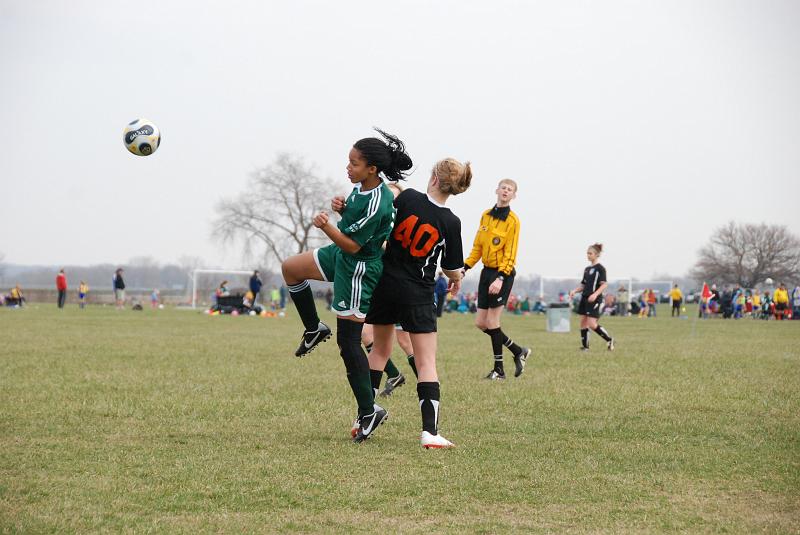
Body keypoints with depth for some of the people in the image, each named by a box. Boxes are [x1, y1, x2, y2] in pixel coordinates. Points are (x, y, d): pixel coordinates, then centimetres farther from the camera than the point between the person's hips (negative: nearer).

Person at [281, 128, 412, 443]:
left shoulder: (376, 204, -30)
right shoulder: (363, 185, -4)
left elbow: (352, 245, -25)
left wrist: (327, 227, -35)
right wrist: (342, 207, -5)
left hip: (358, 270, -10)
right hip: (341, 255, 10)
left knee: (348, 342, -5)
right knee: (291, 269, 20)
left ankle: (369, 411, 3)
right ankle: (314, 330, 32)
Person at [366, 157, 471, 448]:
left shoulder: (407, 197, -9)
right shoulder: (451, 223, -9)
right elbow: (453, 271, -2)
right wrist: (457, 277, 20)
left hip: (385, 284, 2)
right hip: (418, 295, -2)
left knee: (380, 349, 21)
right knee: (426, 362, 0)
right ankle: (429, 432, -12)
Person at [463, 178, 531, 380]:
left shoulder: (512, 220, -9)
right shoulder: (486, 215, 11)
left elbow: (510, 253, -14)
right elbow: (478, 246, 16)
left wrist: (500, 278, -24)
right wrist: (465, 267, 6)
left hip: (503, 273, -7)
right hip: (486, 271, 7)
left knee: (492, 321, -9)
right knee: (481, 323, 5)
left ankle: (499, 370, 2)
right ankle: (519, 351, 19)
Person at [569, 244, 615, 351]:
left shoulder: (600, 268, -7)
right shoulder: (587, 269, 16)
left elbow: (604, 285, -15)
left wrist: (595, 294, -28)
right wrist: (574, 291, 3)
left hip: (594, 299, -8)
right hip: (584, 298, 8)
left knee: (592, 324, -13)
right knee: (583, 322, 3)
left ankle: (609, 340, 3)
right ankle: (585, 346, 8)